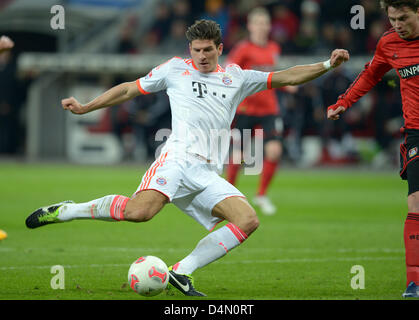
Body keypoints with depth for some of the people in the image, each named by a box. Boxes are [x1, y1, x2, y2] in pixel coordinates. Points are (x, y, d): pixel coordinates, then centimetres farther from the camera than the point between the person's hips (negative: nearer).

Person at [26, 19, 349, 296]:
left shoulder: (237, 78, 22)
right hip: (179, 157, -5)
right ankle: (64, 211, -11)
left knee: (249, 221, -17)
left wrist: (327, 65, 12)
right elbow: (130, 89, 20)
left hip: (208, 175, 5)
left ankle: (182, 272, -12)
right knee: (139, 211, -30)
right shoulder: (176, 69, 14)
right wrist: (85, 107, 17)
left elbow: (286, 77, 22)